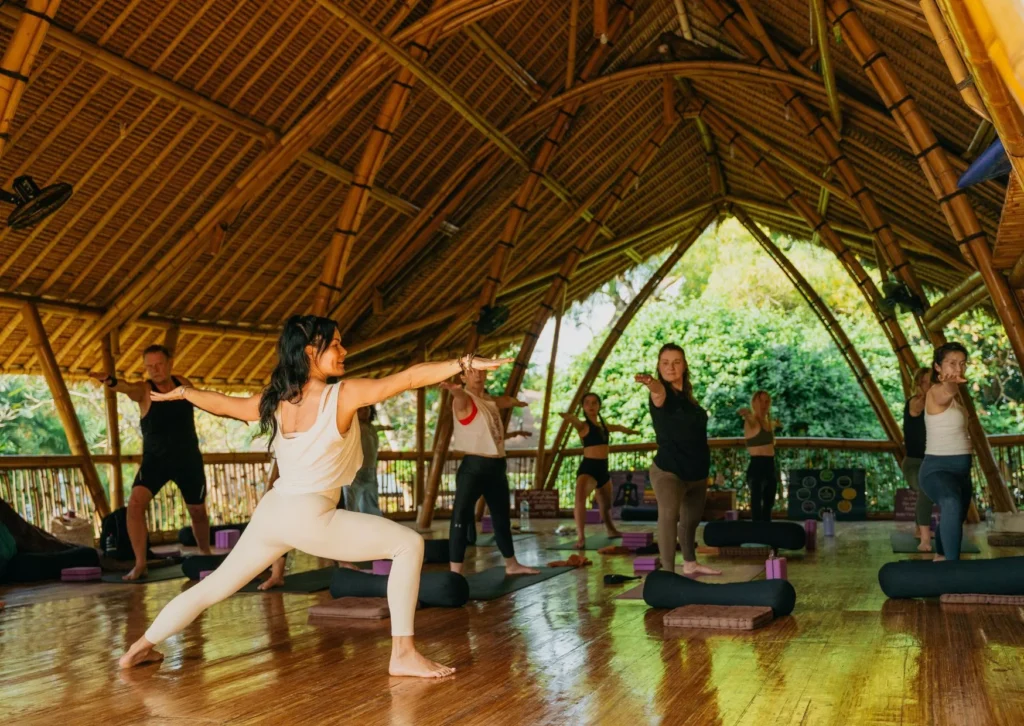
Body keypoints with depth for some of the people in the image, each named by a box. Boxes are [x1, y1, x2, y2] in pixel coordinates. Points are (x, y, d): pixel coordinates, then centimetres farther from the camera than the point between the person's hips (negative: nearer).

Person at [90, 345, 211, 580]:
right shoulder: (144, 390, -14)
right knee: (135, 503, -24)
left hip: (188, 458, 2)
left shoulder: (184, 384, -3)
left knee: (197, 511, 14)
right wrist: (111, 381, -61)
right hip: (155, 459, -2)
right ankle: (140, 564, -15)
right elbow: (127, 387, -39)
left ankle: (206, 556, 39)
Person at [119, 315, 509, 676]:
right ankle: (403, 654, -5)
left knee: (215, 586, 25)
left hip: (271, 513, 7)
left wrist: (180, 392, 39)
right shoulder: (345, 395, -12)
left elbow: (223, 404, 21)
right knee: (408, 544, -3)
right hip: (311, 517, -7)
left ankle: (141, 646, 36)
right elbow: (410, 377, -18)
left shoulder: (274, 401, 6)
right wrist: (465, 363, -19)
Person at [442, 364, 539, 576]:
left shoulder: (490, 400, 14)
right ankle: (455, 572, -14)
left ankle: (511, 564, 36)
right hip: (474, 466, -8)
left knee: (502, 516, 20)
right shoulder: (464, 400, -11)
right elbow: (460, 395, -38)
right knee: (461, 516, -14)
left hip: (497, 466, 8)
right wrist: (454, 389, -58)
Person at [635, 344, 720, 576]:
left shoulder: (687, 394, 6)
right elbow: (659, 391, -40)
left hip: (696, 471, 7)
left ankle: (690, 564, 42)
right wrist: (651, 383, -64)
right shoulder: (662, 393, -13)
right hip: (668, 470, -7)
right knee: (668, 514, -26)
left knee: (691, 519, 21)